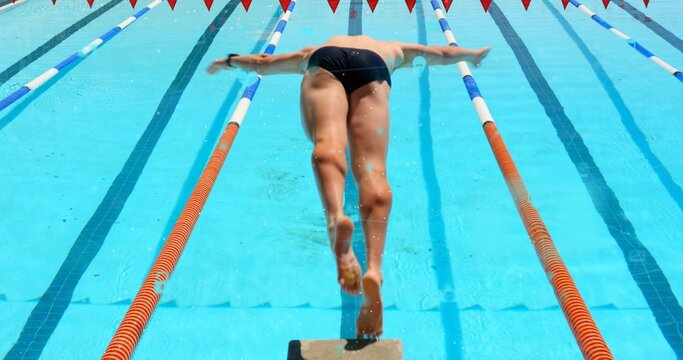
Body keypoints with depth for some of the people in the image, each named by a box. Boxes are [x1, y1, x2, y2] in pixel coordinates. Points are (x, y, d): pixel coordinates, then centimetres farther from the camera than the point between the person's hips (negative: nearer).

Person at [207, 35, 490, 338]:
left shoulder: (314, 50, 46)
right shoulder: (391, 49, 47)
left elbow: (262, 63, 51)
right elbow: (441, 54, 54)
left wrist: (229, 61, 71)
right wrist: (472, 54, 75)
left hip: (325, 63, 1)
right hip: (372, 67, 0)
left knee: (327, 146, -26)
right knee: (372, 169, -16)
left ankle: (336, 218, -60)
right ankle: (374, 268, -41)